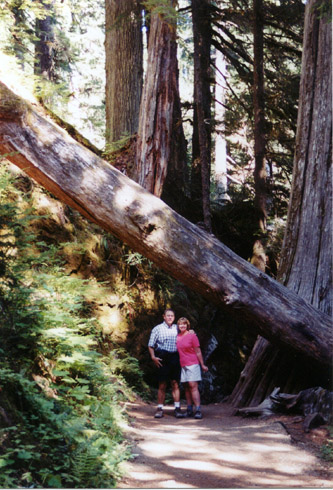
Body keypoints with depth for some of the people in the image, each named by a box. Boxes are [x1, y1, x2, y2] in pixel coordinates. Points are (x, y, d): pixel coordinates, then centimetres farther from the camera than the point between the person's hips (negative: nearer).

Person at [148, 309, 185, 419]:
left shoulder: (177, 328, 15)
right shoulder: (158, 329, 6)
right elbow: (151, 345, 5)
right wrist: (153, 357, -7)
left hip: (175, 358, 2)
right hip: (163, 359, -2)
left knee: (175, 384, 1)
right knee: (162, 385, 0)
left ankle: (177, 408, 1)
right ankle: (160, 409, 6)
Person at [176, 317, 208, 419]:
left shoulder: (192, 335, -3)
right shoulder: (177, 337, 11)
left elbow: (198, 352, -1)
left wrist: (202, 365, 1)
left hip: (192, 364, -5)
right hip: (182, 365, 5)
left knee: (193, 386, -11)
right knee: (186, 387, 6)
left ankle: (198, 410, -14)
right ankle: (189, 410, 10)